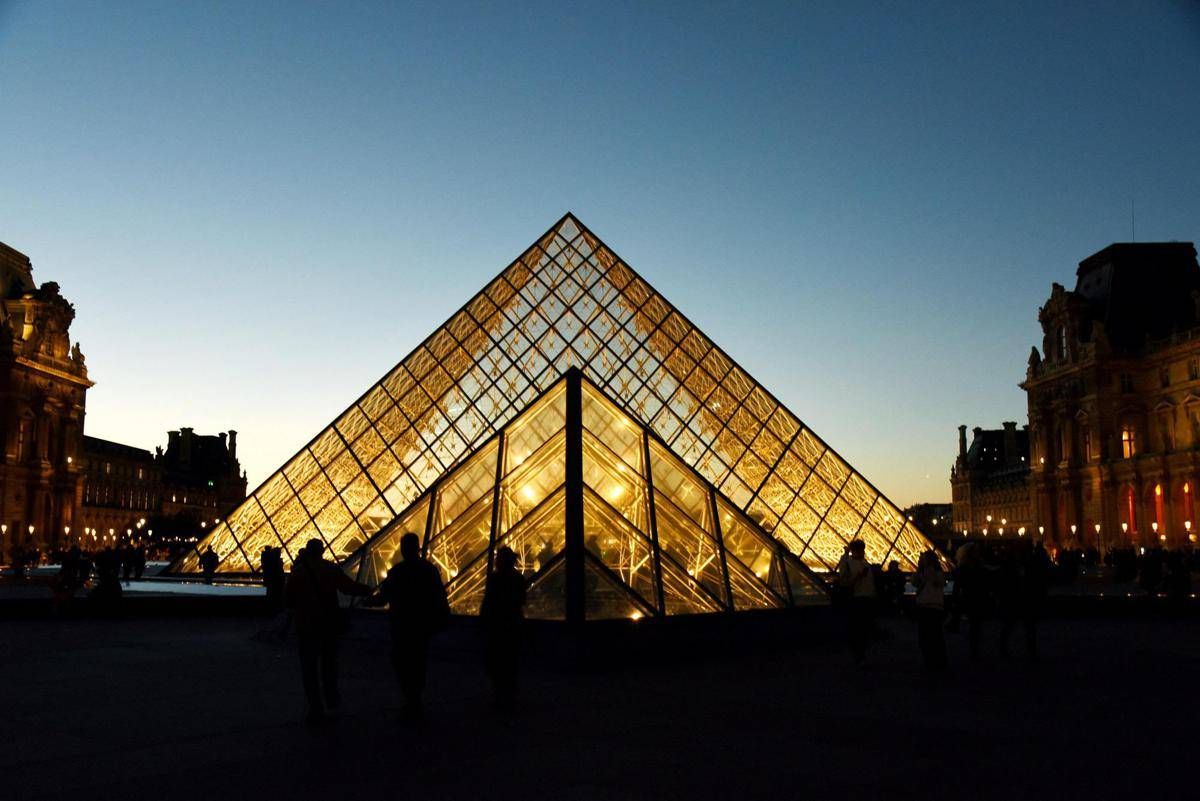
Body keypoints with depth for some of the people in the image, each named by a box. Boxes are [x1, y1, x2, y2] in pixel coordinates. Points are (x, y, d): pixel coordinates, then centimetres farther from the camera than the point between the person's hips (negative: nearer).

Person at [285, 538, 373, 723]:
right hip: (330, 623, 2)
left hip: (307, 626, -2)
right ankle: (331, 698, 31)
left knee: (309, 668, 6)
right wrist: (367, 589, 8)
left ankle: (316, 708, 2)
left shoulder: (297, 572, -8)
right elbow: (349, 587, -8)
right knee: (329, 662, 22)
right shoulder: (331, 569, -7)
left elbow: (289, 600, -5)